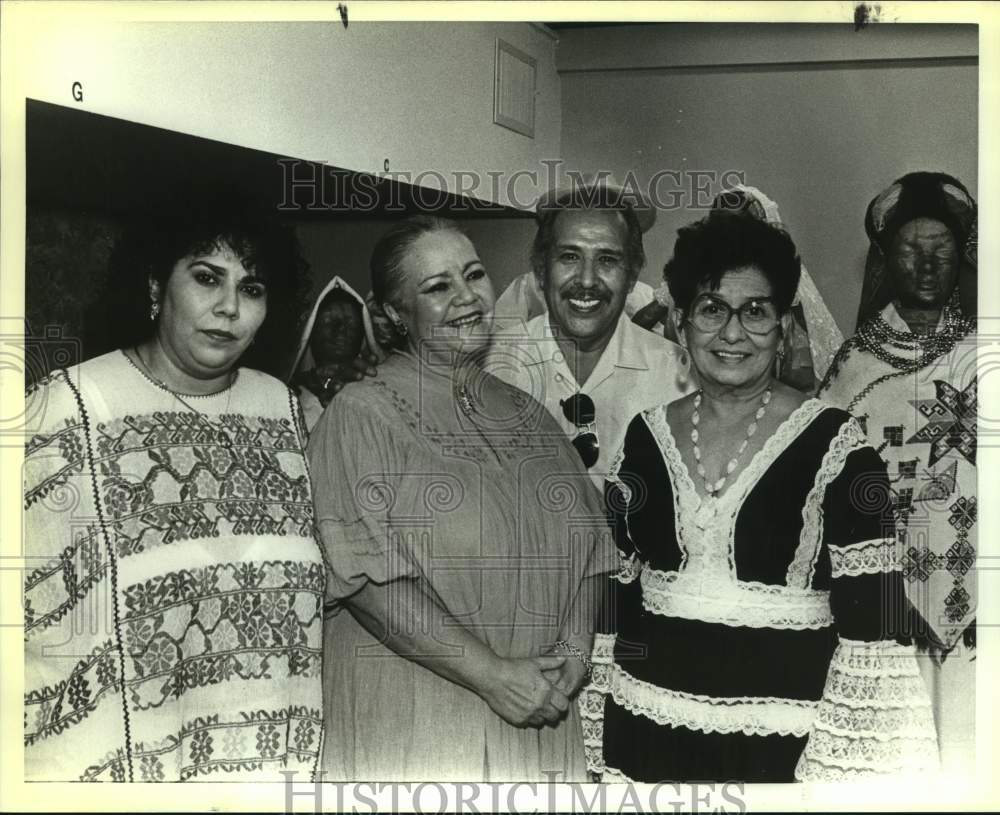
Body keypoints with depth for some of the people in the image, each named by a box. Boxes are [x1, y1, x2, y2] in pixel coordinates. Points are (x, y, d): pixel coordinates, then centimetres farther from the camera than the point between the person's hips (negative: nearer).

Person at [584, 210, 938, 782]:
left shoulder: (837, 447, -11)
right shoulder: (646, 436, 2)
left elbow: (870, 632, -10)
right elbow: (615, 598, 7)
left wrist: (836, 770, -13)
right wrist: (605, 749, 8)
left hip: (781, 737, -3)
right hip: (648, 730, 4)